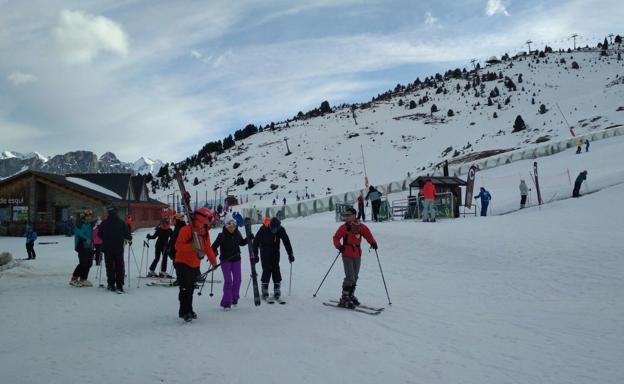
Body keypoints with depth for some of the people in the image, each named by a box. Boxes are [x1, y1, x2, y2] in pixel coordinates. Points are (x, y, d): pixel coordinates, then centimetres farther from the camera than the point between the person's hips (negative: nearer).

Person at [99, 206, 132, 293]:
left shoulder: (104, 223, -4)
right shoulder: (122, 223, -6)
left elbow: (100, 235, 3)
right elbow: (127, 234, -6)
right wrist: (129, 239, 14)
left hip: (107, 249, 1)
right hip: (119, 248, -1)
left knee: (110, 267, 10)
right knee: (120, 267, 4)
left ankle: (111, 285, 13)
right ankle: (119, 286, -3)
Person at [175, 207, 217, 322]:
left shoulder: (205, 233, 7)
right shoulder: (186, 230, -16)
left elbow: (208, 248, 16)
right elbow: (178, 245, -21)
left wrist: (213, 261, 16)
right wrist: (192, 247, -35)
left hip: (195, 265, 7)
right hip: (183, 263, -7)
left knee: (191, 288, 14)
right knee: (185, 288, -9)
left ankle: (187, 311, 24)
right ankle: (185, 311, 0)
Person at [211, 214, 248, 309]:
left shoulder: (237, 234, -2)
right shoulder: (222, 236, -14)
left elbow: (241, 243, 15)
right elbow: (214, 246, -12)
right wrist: (214, 253, -31)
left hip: (236, 259, 4)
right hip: (225, 260, -4)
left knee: (237, 279, 8)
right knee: (228, 280, -10)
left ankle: (234, 298, 30)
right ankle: (226, 302, -4)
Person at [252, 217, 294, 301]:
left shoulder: (281, 230, -16)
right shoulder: (263, 229, -23)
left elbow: (286, 242, -7)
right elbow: (256, 241, -15)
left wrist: (290, 254, -8)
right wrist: (255, 255, -15)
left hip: (275, 251, 2)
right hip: (265, 251, -2)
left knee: (276, 268, -4)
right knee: (267, 269, -11)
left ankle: (277, 290, 2)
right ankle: (264, 291, -3)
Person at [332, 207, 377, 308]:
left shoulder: (361, 227, 3)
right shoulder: (344, 227, -4)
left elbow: (368, 235, 7)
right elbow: (336, 238, -3)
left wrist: (373, 242, -11)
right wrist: (339, 246, -20)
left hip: (357, 255, 4)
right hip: (347, 255, -4)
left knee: (355, 277, 14)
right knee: (350, 277, -13)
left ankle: (350, 295, 30)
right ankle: (344, 299, -8)